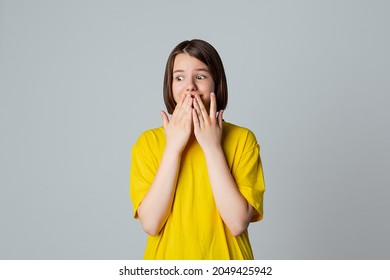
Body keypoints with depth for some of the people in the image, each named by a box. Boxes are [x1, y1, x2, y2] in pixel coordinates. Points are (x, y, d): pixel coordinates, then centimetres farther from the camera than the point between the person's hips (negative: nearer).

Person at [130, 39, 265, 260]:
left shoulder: (242, 139, -10)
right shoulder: (149, 141, -7)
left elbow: (238, 224, -19)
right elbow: (150, 224, -16)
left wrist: (212, 147, -20)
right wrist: (173, 147, -19)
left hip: (224, 257, 0)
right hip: (169, 255, 1)